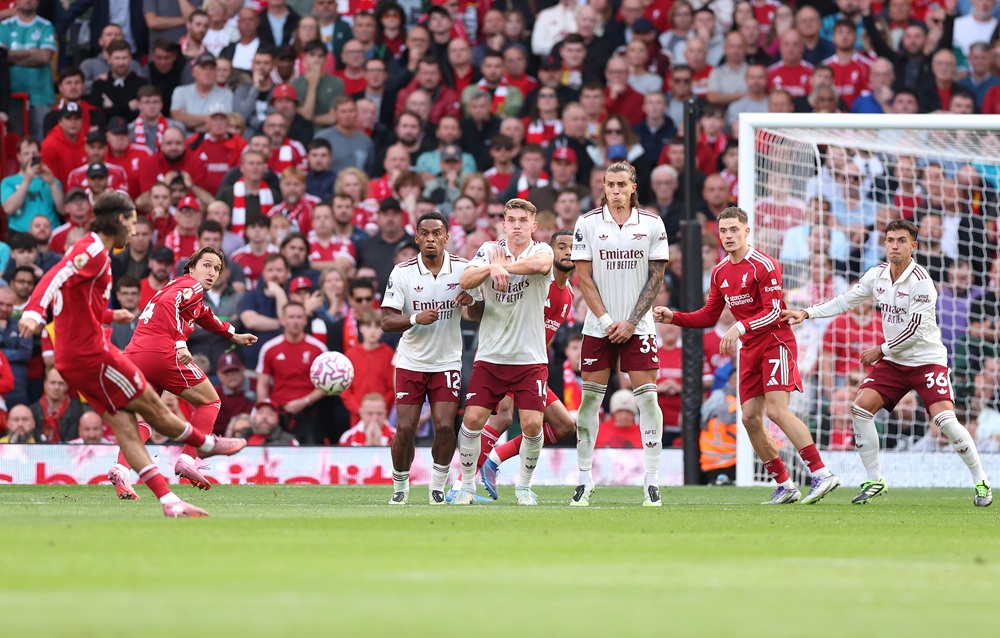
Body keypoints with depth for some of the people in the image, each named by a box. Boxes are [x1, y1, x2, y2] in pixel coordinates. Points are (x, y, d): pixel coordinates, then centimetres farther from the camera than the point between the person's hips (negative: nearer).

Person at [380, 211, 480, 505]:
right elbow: (387, 321, -9)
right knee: (405, 428, -6)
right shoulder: (402, 273, -7)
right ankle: (400, 486, 15)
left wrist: (472, 299, -19)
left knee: (445, 426, -12)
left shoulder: (462, 268, -4)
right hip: (411, 362, 0)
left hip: (447, 362, 0)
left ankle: (438, 486, 8)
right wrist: (416, 319, -27)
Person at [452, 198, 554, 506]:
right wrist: (491, 268, -30)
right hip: (490, 356, 1)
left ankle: (524, 484, 14)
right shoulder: (490, 250, 3)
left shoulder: (541, 251, -2)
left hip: (530, 358, -1)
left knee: (532, 424, -9)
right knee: (473, 419, -7)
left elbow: (540, 264, -28)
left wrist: (502, 265, -21)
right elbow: (465, 281, -13)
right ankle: (467, 484, 11)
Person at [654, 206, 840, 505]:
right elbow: (709, 316, 18)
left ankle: (823, 475, -23)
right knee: (750, 418, 1)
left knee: (777, 410, -21)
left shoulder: (763, 265, -13)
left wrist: (739, 328, -30)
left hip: (776, 343, -8)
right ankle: (785, 486, 8)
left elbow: (774, 312, -19)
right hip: (750, 350, 8)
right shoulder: (720, 272, 11)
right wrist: (673, 317, 6)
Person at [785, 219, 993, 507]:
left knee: (944, 418, -20)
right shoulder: (877, 275, 1)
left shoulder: (921, 282, -19)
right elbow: (845, 300, 11)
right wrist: (807, 313, 2)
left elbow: (916, 330, -21)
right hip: (893, 362, 6)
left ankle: (981, 482, -5)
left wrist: (881, 350, -14)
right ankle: (874, 480, 2)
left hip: (928, 360, -6)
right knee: (860, 407, -9)